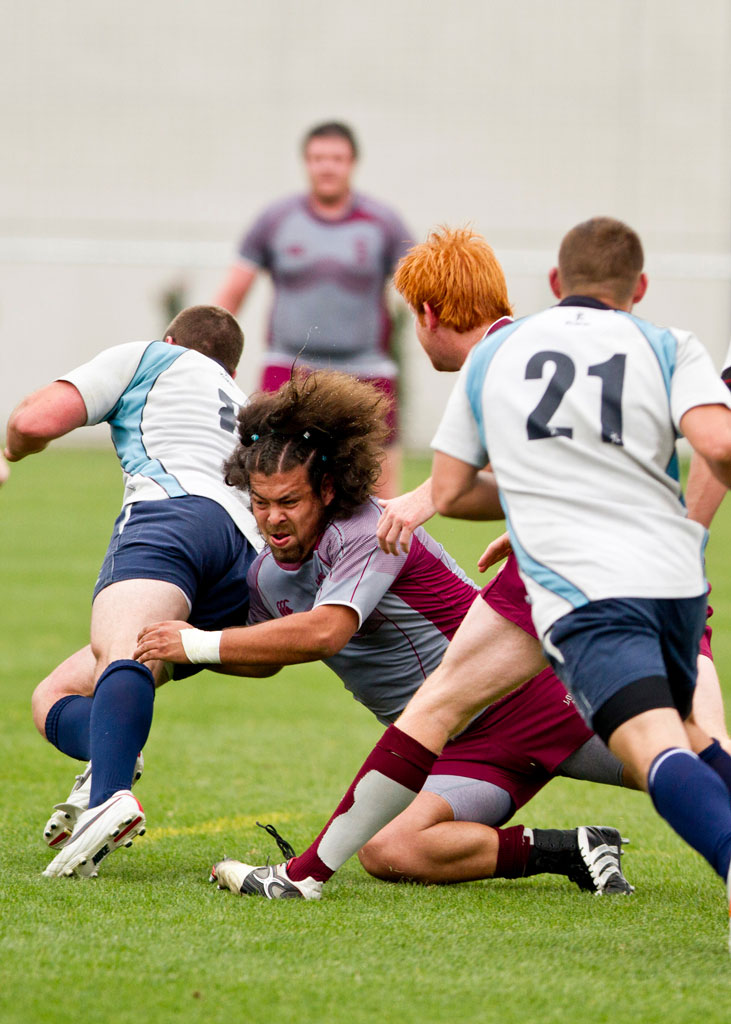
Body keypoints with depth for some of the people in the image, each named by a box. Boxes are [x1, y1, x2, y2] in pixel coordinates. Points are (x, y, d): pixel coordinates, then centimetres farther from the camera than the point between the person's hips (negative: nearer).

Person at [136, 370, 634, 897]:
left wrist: (198, 644, -28)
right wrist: (182, 655, 8)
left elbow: (323, 633, -33)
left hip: (524, 692, -6)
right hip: (457, 747, 6)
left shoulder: (371, 532, -19)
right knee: (388, 853, -22)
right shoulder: (266, 576, 4)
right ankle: (572, 852, -17)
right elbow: (266, 654, 26)